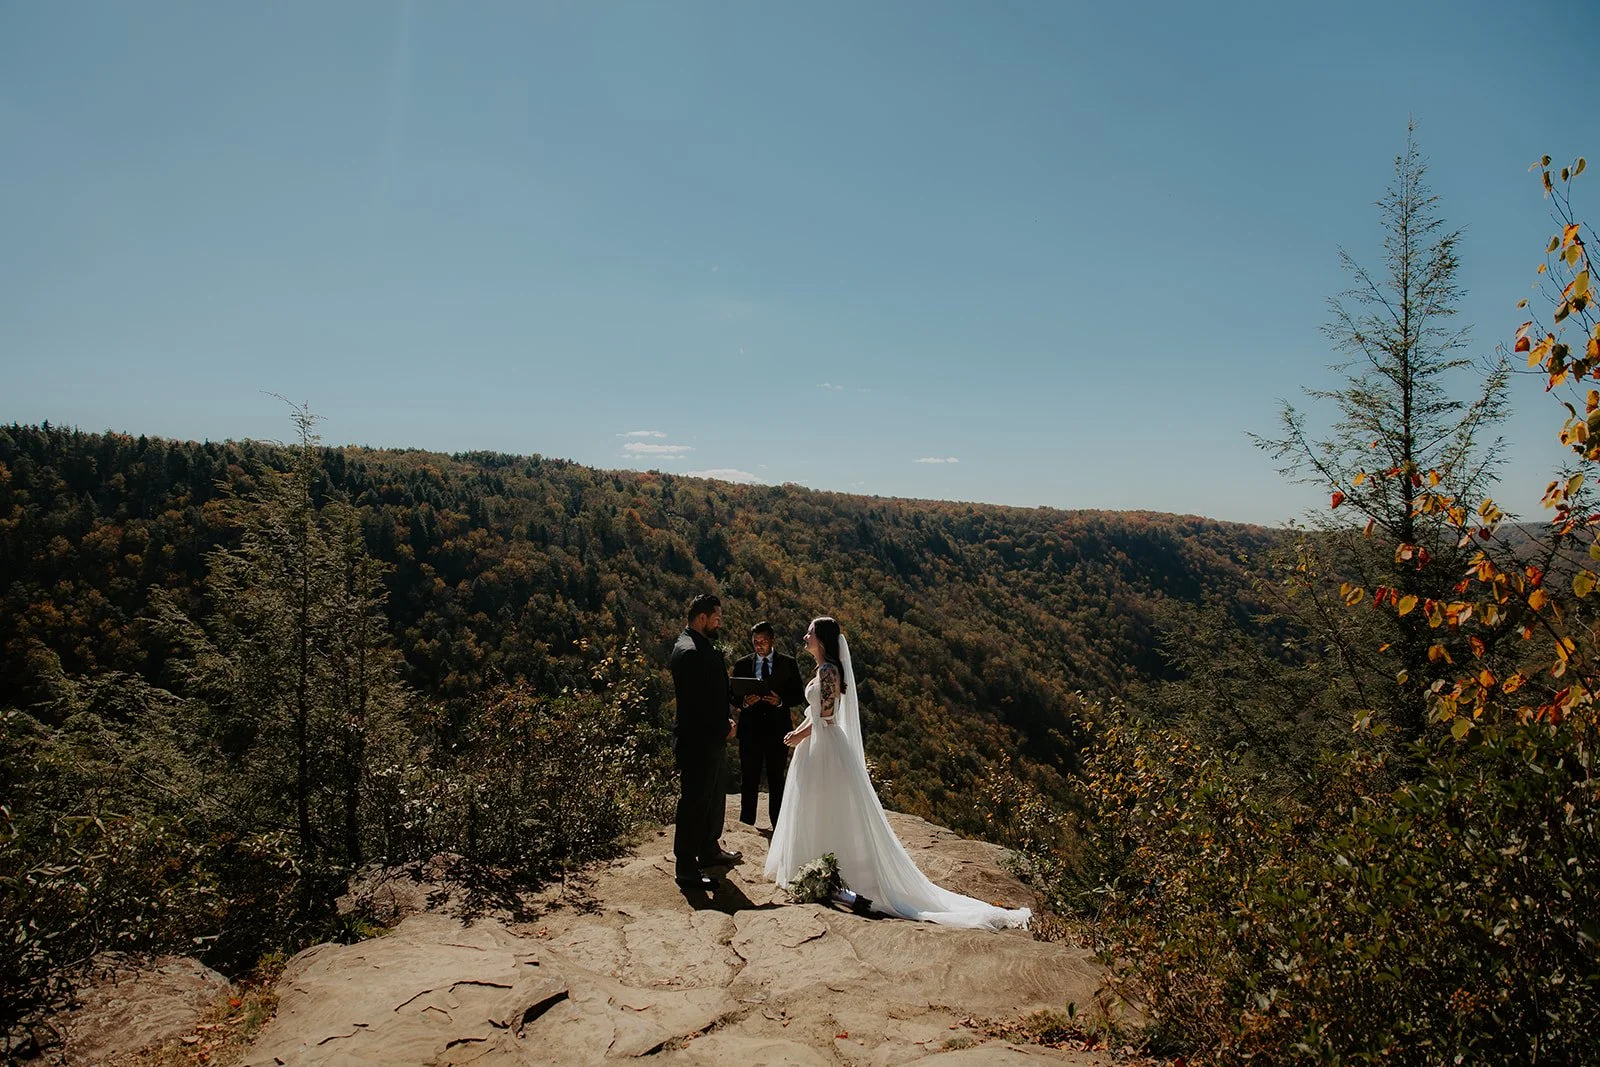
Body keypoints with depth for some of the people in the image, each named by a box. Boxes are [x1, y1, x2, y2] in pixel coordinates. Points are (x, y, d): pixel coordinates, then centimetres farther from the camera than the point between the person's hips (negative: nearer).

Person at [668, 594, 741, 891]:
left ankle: (709, 850, 38)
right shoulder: (689, 651, -22)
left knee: (713, 797, 22)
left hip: (713, 738, 11)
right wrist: (725, 726, -12)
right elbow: (698, 702, -24)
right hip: (697, 741, -11)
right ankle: (686, 869, 8)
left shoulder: (705, 648, 12)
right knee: (694, 803, -1)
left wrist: (727, 720, 4)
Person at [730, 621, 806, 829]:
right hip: (750, 728, 1)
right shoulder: (742, 665, 6)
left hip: (777, 728, 0)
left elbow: (799, 695, 2)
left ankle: (778, 826, 18)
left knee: (777, 780, 9)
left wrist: (781, 700, -17)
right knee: (749, 780, 5)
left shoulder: (788, 663, 3)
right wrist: (744, 702, -16)